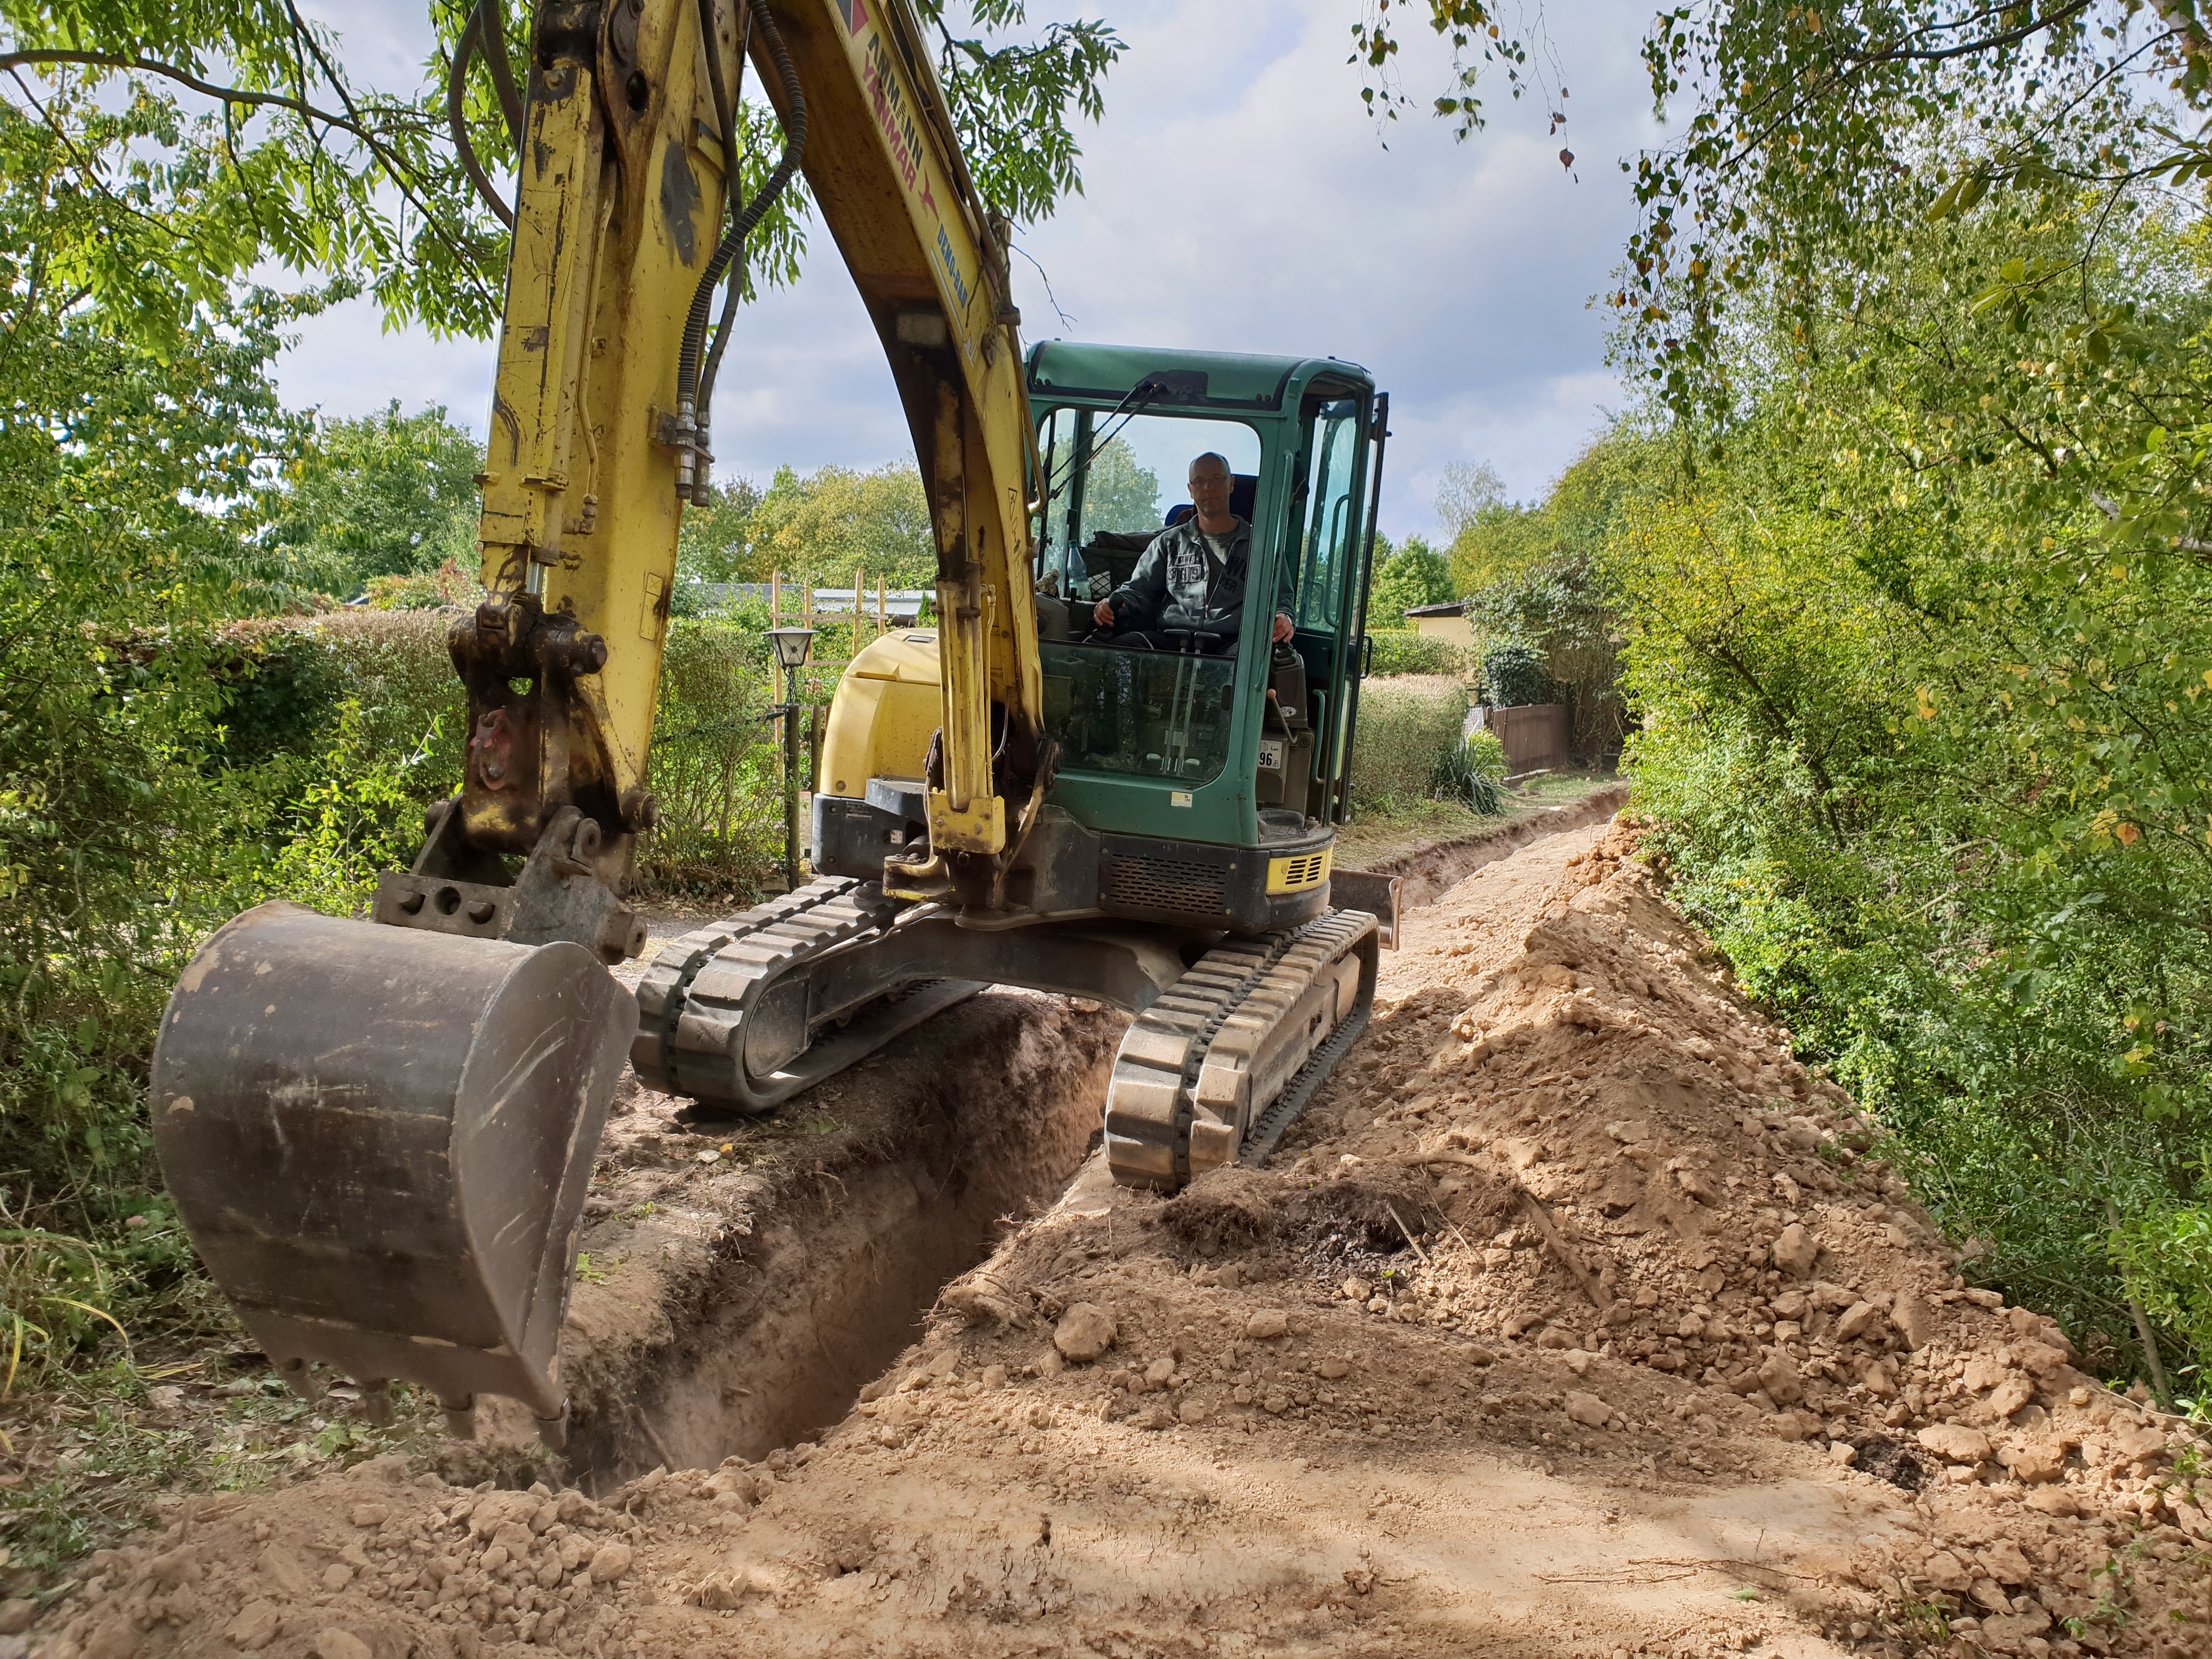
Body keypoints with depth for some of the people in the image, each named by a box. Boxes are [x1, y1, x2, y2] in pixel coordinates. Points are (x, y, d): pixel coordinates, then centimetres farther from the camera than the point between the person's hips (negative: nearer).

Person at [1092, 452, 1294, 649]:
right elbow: (1139, 588, 24)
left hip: (1231, 644, -2)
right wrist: (1115, 603, -2)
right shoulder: (1169, 542, 29)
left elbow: (1281, 597, 17)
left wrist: (1282, 616, -9)